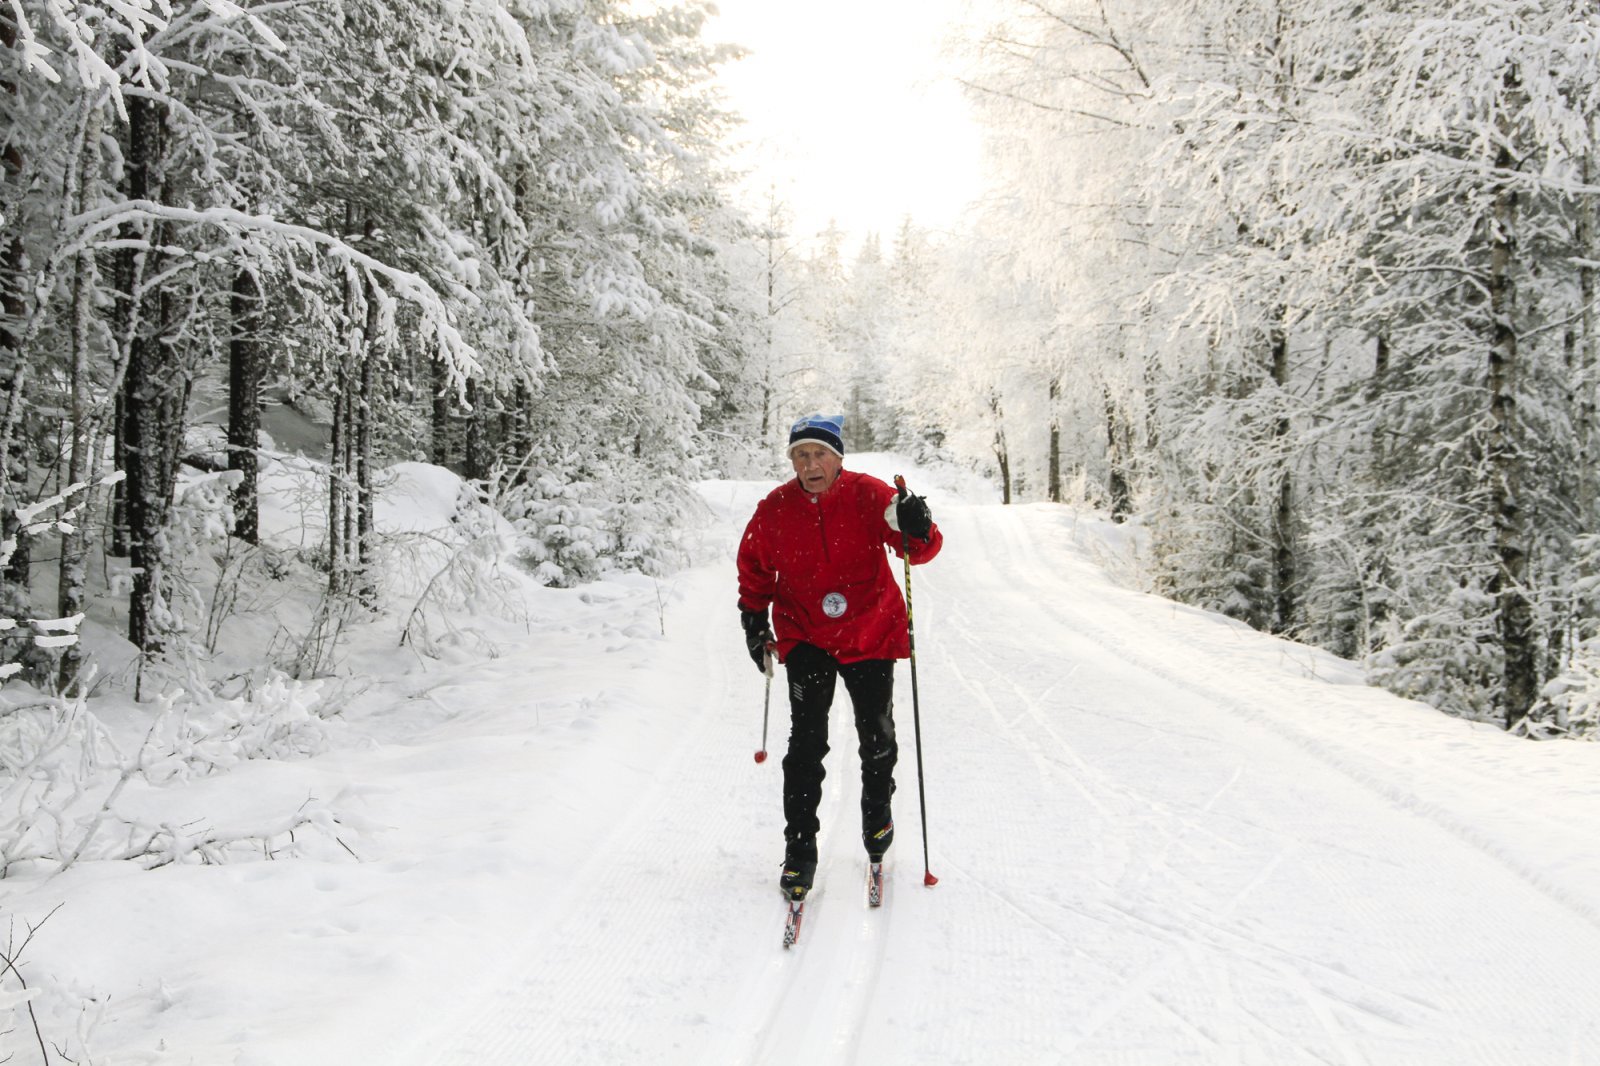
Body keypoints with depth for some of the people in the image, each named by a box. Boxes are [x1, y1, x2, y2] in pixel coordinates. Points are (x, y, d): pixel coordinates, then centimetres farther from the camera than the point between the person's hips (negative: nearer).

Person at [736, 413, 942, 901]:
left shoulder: (868, 495, -15)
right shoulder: (773, 510, -10)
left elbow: (920, 549, -20)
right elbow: (754, 570, 7)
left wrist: (916, 530, -42)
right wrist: (754, 623, 5)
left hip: (871, 635, 0)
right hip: (805, 638, 0)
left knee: (877, 738, 10)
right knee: (806, 742, -8)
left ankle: (877, 812, 39)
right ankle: (800, 849, 0)